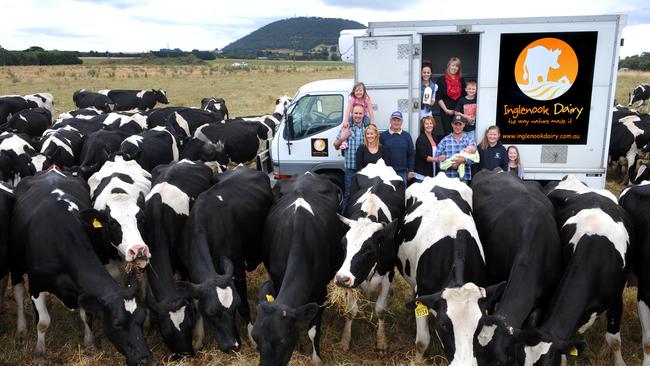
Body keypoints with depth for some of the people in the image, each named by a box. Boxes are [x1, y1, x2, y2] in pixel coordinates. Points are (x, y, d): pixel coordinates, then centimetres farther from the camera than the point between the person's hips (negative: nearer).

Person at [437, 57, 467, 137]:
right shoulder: (441, 80, 1)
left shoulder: (461, 80, 12)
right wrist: (446, 110, -8)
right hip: (446, 112, -3)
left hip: (459, 112, 3)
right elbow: (439, 98, -3)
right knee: (448, 133, -5)